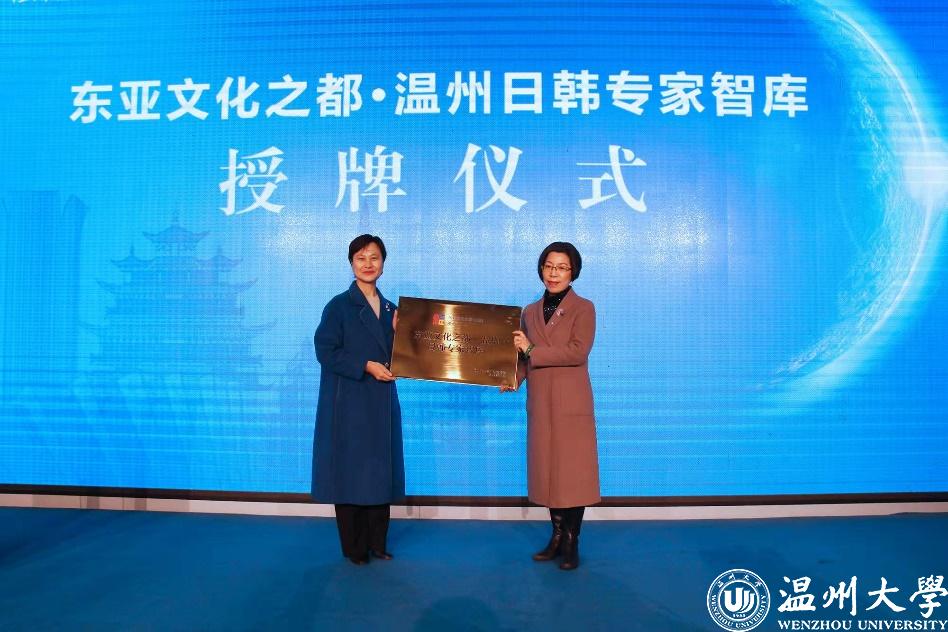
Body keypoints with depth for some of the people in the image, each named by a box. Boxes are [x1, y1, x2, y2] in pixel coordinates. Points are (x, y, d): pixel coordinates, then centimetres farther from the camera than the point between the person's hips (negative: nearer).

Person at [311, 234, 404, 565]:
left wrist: (398, 332, -4)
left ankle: (377, 543, 22)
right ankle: (354, 548, 15)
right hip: (349, 403, -5)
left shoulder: (389, 309, 11)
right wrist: (365, 366, -18)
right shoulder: (339, 306, -5)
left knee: (381, 471, 9)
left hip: (382, 403, 6)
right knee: (351, 472, 2)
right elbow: (325, 352, -12)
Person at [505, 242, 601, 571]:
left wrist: (532, 351, -14)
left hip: (571, 404, -4)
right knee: (547, 470, 9)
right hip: (540, 404, 5)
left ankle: (572, 543, 13)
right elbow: (524, 357, 14)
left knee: (573, 471, 1)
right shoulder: (530, 312, 13)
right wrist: (513, 378, -5)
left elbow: (577, 352, -15)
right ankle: (557, 536, 23)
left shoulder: (583, 308, -2)